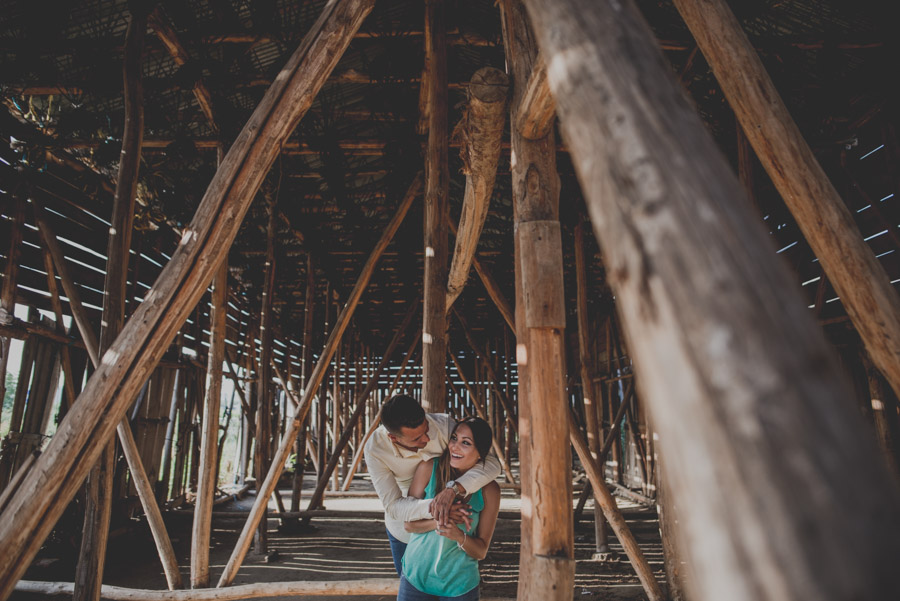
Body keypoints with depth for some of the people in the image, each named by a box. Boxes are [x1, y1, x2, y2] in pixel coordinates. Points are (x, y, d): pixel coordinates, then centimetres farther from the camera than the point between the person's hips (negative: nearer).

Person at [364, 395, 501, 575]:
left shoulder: (444, 424, -31)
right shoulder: (374, 450, -30)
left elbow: (492, 463, -34)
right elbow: (392, 505, -30)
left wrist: (452, 489, -50)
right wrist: (432, 508, -49)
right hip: (404, 527, 0)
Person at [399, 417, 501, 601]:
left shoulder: (488, 490, -14)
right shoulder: (429, 468, -14)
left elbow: (481, 551, -8)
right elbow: (409, 524, -9)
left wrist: (459, 536, -28)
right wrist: (439, 520, -27)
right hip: (416, 574, 1)